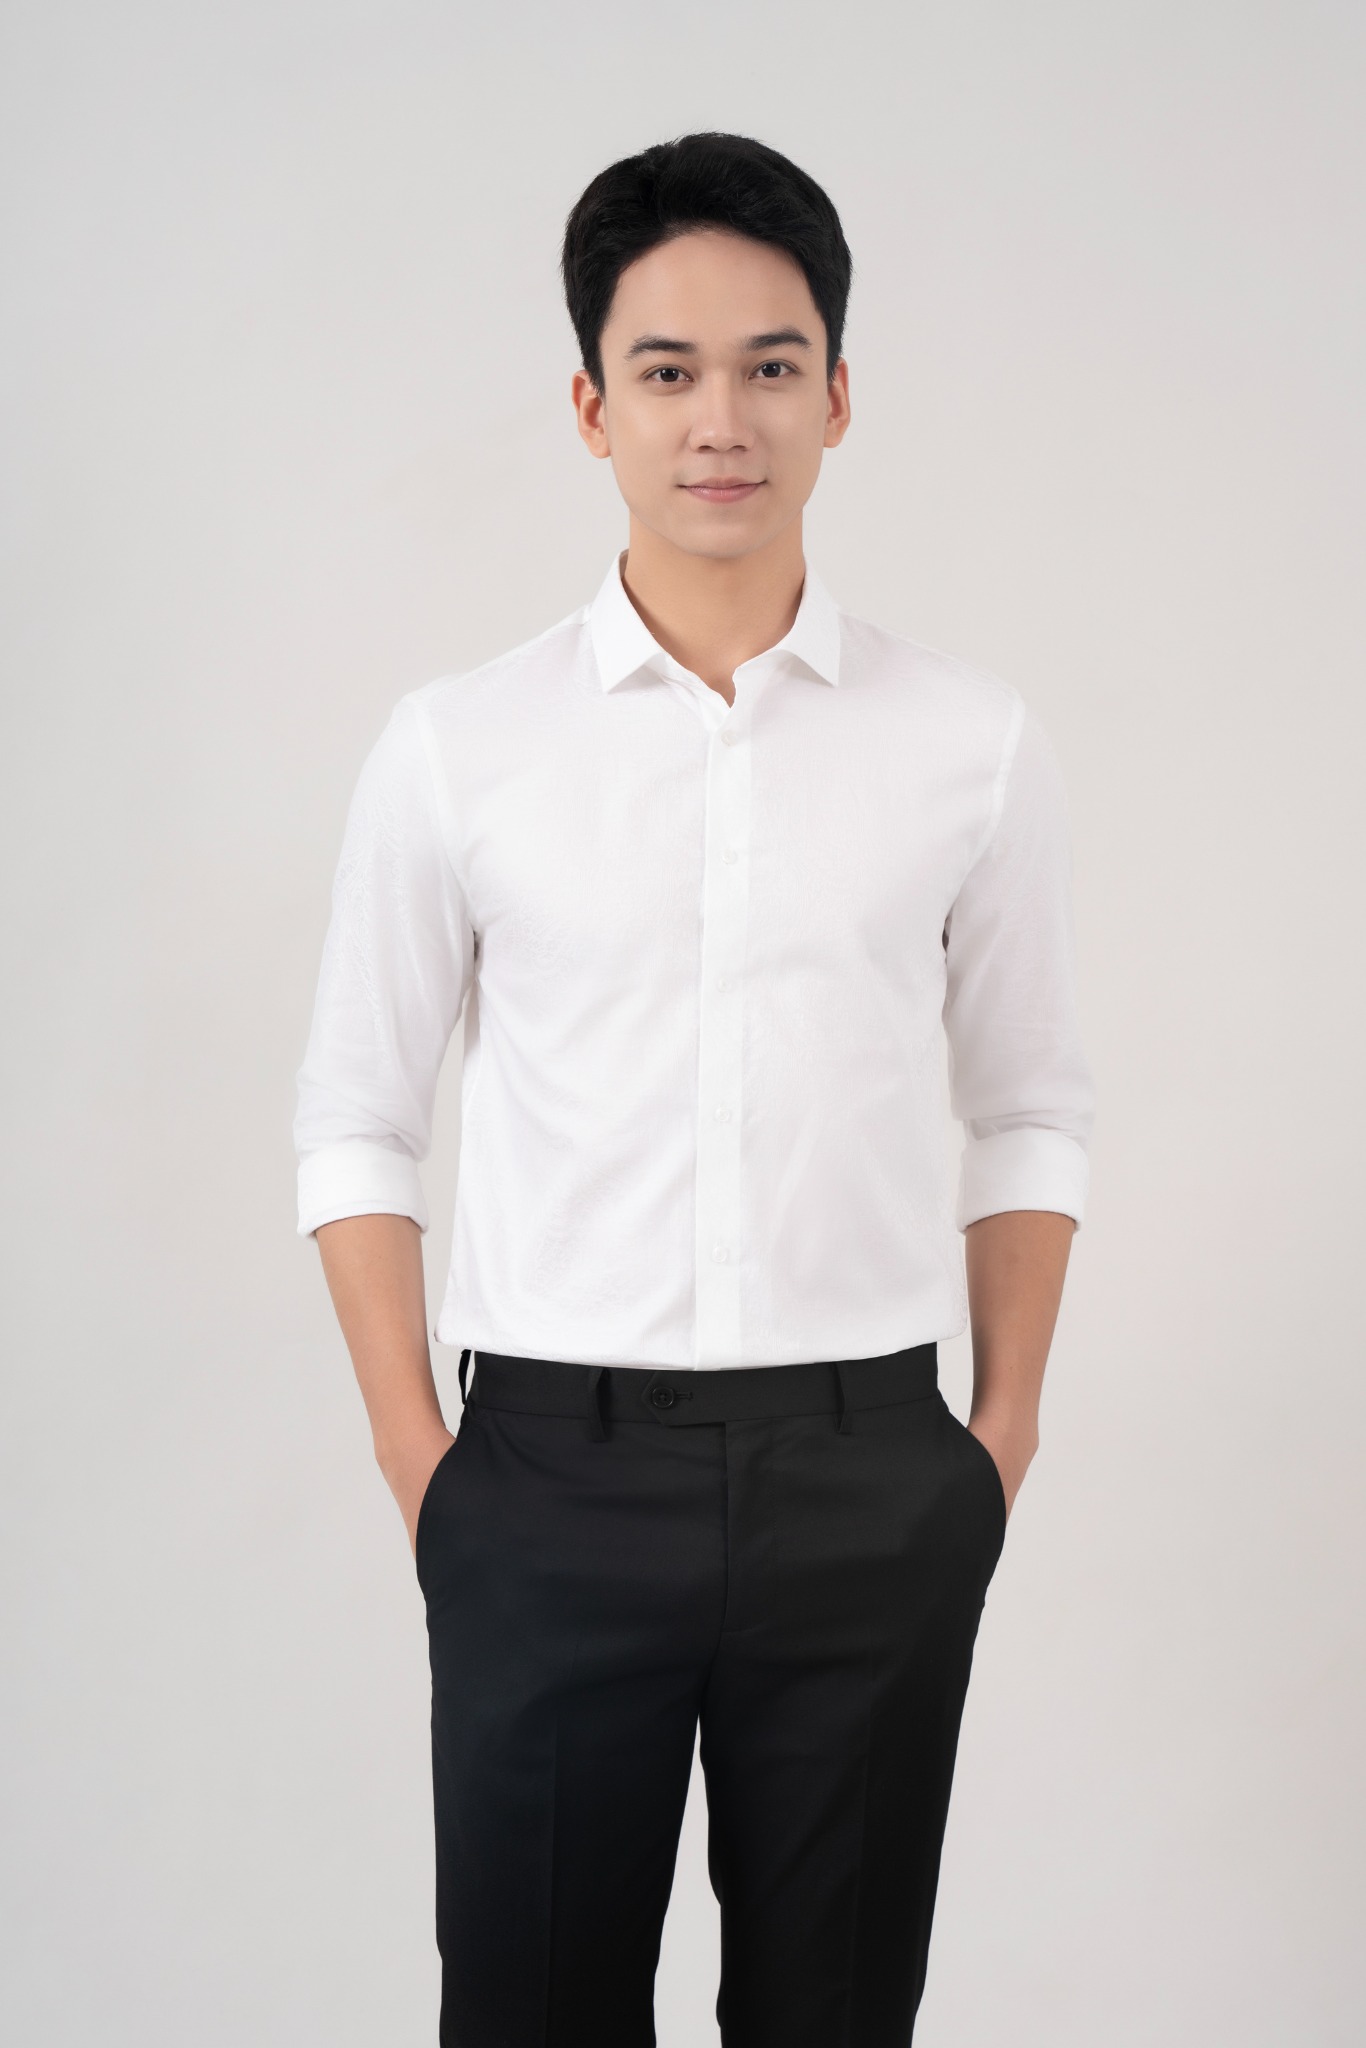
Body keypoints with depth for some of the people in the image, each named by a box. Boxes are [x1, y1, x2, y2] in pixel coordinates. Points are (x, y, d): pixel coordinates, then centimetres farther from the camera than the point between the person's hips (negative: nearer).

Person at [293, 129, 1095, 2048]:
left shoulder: (975, 742, 2)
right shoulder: (456, 747, -1)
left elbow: (1031, 1113, 9)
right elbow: (358, 1121, 5)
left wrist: (1003, 1439, 3)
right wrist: (416, 1455, -1)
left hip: (872, 1480, 1)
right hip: (555, 1475, -1)